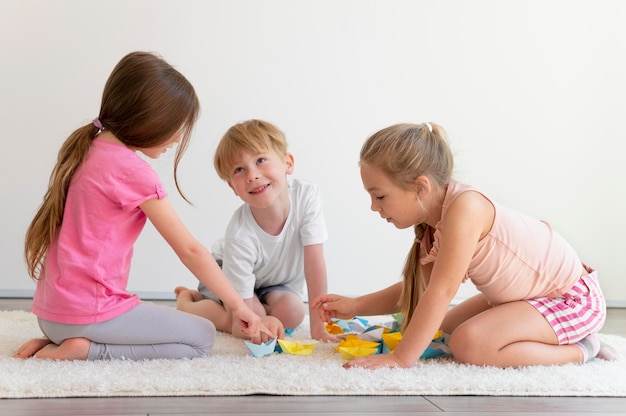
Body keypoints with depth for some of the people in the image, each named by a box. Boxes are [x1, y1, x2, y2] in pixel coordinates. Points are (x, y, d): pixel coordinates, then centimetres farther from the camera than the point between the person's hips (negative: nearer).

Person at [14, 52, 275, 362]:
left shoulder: (86, 151, 9)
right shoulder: (131, 169, -16)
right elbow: (189, 249, -13)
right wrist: (238, 305, -5)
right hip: (89, 311, -9)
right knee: (202, 337, 1)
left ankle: (58, 340, 12)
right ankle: (86, 350, -7)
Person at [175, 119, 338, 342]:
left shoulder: (307, 196, -33)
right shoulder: (239, 236, -37)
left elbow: (314, 263, -29)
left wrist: (318, 326, -30)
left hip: (277, 281, 4)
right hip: (229, 273, -3)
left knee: (292, 312, -23)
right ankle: (186, 299, 1)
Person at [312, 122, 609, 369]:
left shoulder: (465, 206, -30)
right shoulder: (431, 229, -2)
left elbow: (441, 292, -33)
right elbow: (417, 289, 8)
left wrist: (400, 358, -30)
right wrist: (355, 306, -2)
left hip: (575, 298, -10)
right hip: (531, 294, 10)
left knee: (468, 343, -26)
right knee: (446, 327, 18)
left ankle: (578, 351, -7)